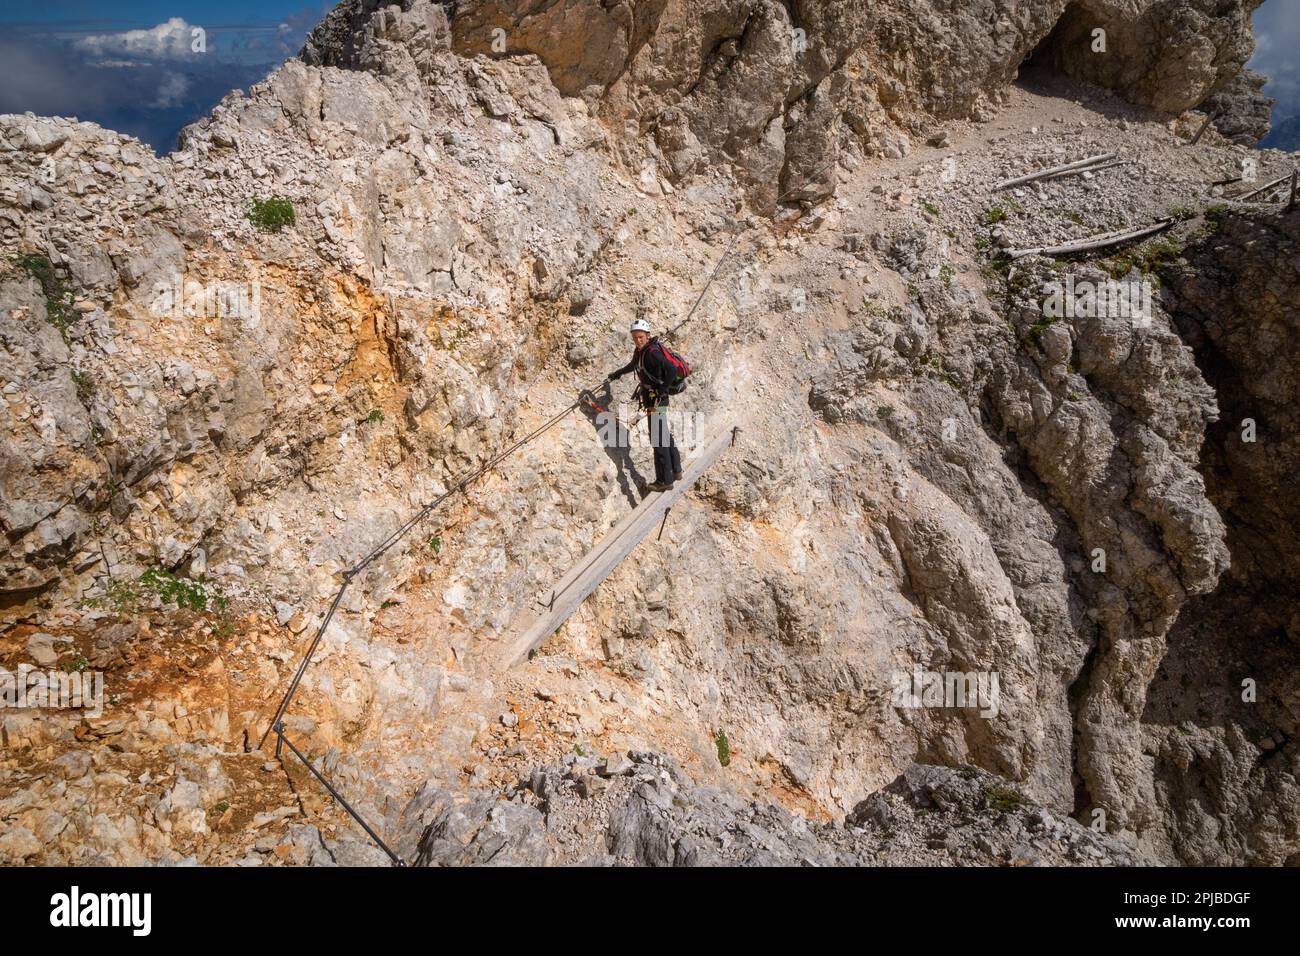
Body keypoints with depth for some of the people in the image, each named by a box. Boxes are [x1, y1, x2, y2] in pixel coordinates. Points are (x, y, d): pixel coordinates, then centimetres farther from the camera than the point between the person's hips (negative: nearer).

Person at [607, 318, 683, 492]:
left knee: (658, 439, -7)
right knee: (665, 435, 18)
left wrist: (662, 391, -23)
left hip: (656, 400, -10)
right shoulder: (640, 351, 10)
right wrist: (617, 374, 48)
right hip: (651, 398, 10)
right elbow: (633, 365, 33)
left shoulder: (652, 353, -20)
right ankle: (676, 471, 30)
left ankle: (665, 480, -3)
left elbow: (672, 370, -29)